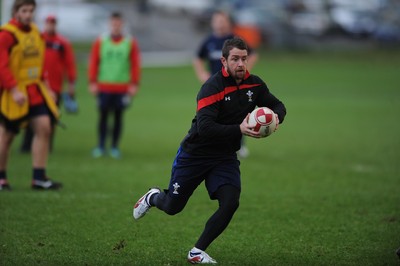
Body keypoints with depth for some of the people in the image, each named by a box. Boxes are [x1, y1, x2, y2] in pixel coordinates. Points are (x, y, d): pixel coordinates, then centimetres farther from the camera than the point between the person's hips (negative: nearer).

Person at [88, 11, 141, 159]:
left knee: (118, 116, 3)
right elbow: (93, 63, 5)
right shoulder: (100, 42, 4)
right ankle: (100, 146, 7)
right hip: (104, 87, 0)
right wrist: (92, 82, -1)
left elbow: (135, 65, 4)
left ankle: (115, 147, 9)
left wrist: (134, 84, -3)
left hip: (122, 88, 0)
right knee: (103, 115, 0)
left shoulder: (130, 43, 4)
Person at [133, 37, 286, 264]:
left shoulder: (254, 84, -6)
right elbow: (204, 128, -33)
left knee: (230, 204, -17)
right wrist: (239, 129, -42)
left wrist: (276, 117, -16)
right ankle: (153, 197, 47)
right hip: (195, 155, -4)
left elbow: (278, 105, 9)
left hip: (226, 158, 4)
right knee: (173, 207, 9)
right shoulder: (213, 87, -25)